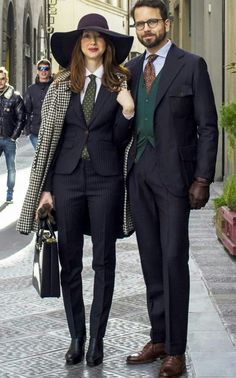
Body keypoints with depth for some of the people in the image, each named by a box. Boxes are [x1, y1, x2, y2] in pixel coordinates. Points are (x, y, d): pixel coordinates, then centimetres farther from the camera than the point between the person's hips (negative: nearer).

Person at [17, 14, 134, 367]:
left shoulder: (119, 83, 3)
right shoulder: (63, 84, 4)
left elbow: (119, 139, 4)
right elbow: (49, 135, 3)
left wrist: (128, 111, -15)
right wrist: (45, 187, -1)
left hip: (105, 178, -1)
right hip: (67, 177, 1)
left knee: (104, 260, 5)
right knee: (69, 260, 6)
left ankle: (97, 336, 16)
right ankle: (76, 335, 19)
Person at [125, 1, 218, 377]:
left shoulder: (191, 65, -2)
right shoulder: (132, 68, 13)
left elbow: (207, 126, -4)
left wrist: (203, 179, -11)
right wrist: (127, 168, 5)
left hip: (174, 173, -5)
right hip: (139, 173, 5)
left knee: (173, 260, -6)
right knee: (151, 261, 9)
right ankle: (158, 339, 19)